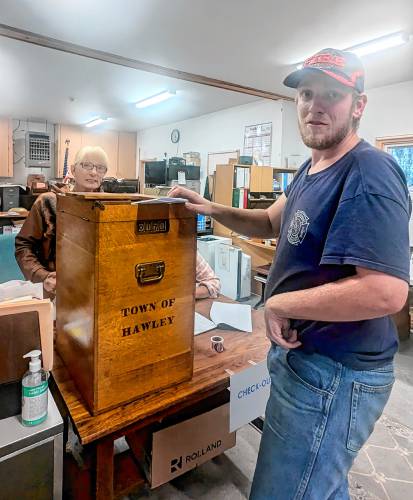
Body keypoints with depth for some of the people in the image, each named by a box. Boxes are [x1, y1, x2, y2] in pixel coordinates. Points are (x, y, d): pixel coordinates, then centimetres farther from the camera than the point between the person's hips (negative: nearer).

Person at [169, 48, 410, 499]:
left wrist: (280, 304, -20)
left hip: (333, 374, -9)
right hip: (304, 355, 10)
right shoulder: (312, 169, 9)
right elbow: (273, 223, 20)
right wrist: (214, 210, 5)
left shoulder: (369, 174, -22)